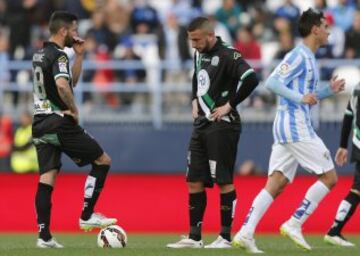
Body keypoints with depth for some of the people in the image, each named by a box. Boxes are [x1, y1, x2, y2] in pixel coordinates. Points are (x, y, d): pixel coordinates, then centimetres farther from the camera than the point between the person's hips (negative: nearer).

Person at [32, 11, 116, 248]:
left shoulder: (40, 55, 16)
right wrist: (74, 110, -16)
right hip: (60, 122, -9)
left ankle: (44, 236, -4)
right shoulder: (58, 55, -13)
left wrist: (79, 55, 18)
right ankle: (87, 216, 1)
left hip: (40, 123, 9)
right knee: (103, 161, 4)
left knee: (46, 179, 4)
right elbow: (62, 86, -31)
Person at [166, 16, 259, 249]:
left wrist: (229, 105, -20)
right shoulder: (199, 54, 12)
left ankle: (225, 237, 2)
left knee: (224, 181, -4)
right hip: (202, 125, 9)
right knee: (194, 181, 7)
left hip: (222, 125, -9)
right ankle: (194, 237, 12)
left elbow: (251, 79, -27)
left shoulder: (227, 56, -14)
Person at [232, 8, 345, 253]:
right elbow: (273, 82, -19)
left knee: (276, 185, 1)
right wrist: (300, 97, -27)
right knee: (329, 177, -5)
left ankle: (245, 233, -9)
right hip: (296, 126, -9)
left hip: (286, 128, 9)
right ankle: (294, 224, -7)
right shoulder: (299, 56, -10)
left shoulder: (308, 58, 20)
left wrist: (329, 90, 18)